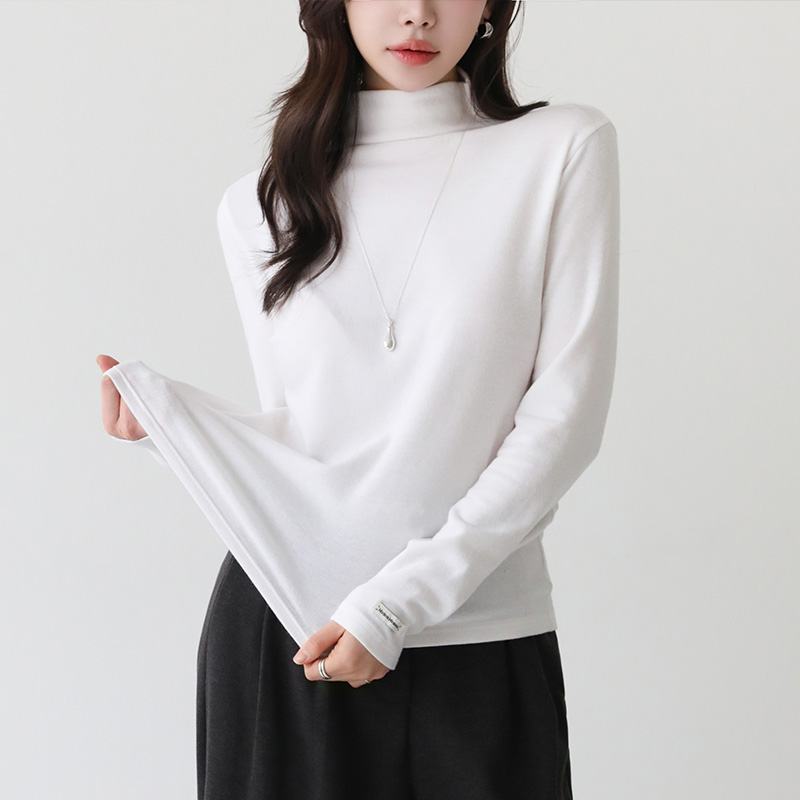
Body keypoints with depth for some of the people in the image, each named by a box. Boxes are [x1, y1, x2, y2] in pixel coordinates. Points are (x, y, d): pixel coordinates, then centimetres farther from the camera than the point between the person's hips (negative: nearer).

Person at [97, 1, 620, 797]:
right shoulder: (259, 205, 6)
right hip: (286, 631, 2)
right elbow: (293, 438, 6)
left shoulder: (564, 149, -2)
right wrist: (164, 410, -13)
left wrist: (399, 602, -12)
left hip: (479, 638, -1)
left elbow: (566, 415, -7)